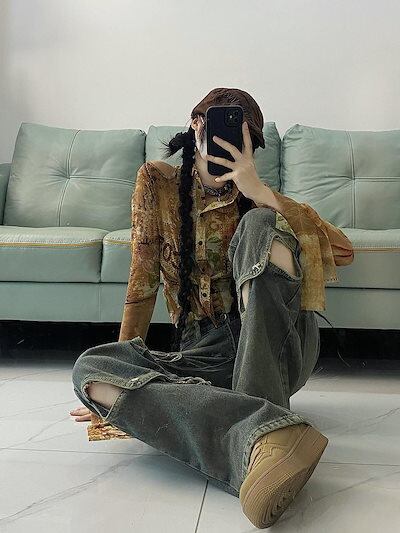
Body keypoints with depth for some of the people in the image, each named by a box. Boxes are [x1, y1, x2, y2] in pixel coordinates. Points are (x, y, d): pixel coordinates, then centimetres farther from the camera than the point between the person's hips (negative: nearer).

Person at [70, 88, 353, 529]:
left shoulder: (252, 198, 5)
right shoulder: (157, 181, 6)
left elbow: (343, 252, -8)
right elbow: (143, 283, 4)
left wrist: (260, 192, -18)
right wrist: (119, 380, -1)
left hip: (276, 348, -1)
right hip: (206, 356, 1)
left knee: (258, 224, -24)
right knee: (88, 366, -23)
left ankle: (260, 445, -38)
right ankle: (265, 430, -45)